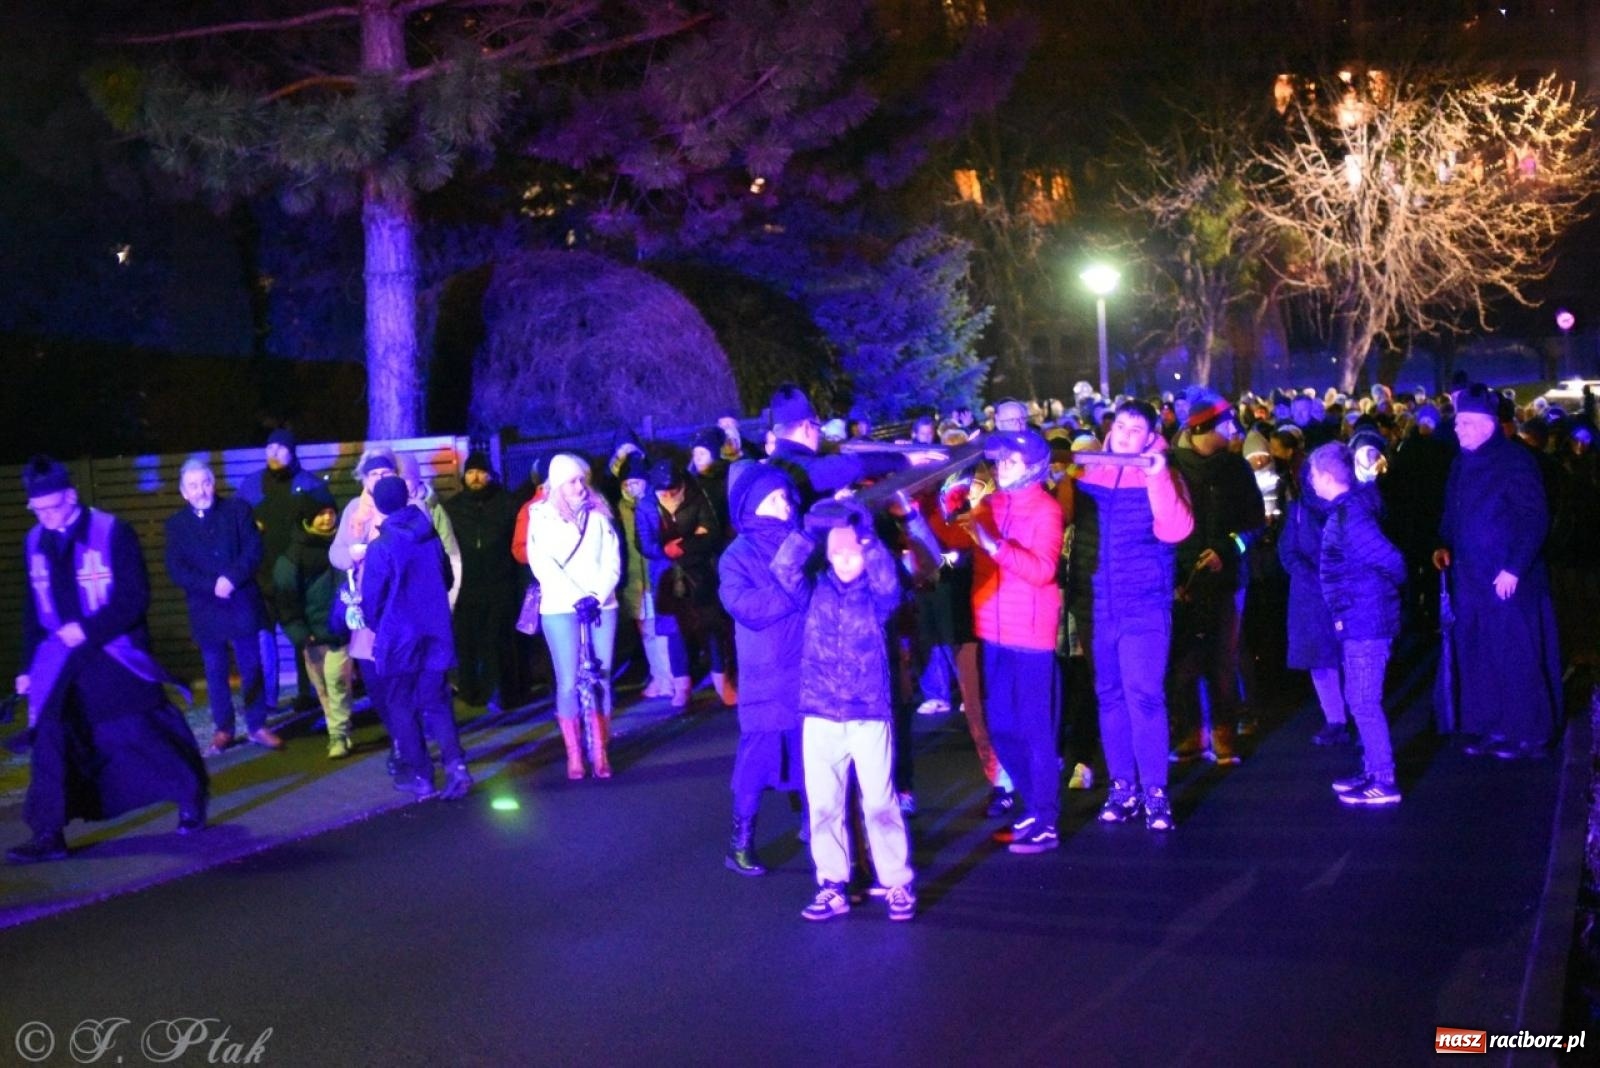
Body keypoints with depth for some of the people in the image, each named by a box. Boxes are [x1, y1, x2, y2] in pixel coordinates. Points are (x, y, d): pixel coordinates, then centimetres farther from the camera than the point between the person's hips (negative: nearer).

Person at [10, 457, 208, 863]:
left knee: (141, 730, 1)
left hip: (113, 653, -4)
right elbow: (33, 609, 15)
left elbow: (134, 598, -12)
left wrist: (88, 629, -20)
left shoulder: (112, 532, -11)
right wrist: (29, 665, 13)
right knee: (49, 740, -5)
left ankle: (191, 798, 22)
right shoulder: (34, 543, 7)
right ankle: (48, 835, -1)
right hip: (60, 659, 4)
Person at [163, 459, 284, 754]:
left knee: (251, 668, 4)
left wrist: (232, 579, -19)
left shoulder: (237, 509, 3)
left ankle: (257, 726, 12)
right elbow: (176, 570, -3)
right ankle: (223, 729, 14)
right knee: (215, 673, 6)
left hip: (242, 604, -1)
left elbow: (254, 550, -5)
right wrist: (212, 586, -16)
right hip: (206, 609, 1)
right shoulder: (177, 523, 5)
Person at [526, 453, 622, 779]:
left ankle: (600, 753, 7)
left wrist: (598, 595, -12)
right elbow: (542, 563, -8)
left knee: (601, 679, 2)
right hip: (560, 608, -2)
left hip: (602, 605, 2)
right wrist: (577, 597, -17)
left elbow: (612, 560, 4)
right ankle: (574, 756, 4)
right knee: (569, 682, -3)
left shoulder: (598, 514, 8)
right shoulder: (542, 516, 1)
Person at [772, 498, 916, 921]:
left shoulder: (877, 595, 0)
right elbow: (784, 570, -14)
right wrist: (809, 528, -27)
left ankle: (897, 885, 15)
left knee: (880, 804, 2)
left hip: (870, 717, -2)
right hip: (820, 718, 2)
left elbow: (889, 580, -22)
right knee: (824, 806, 7)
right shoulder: (815, 591, 3)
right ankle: (833, 886, 18)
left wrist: (867, 534, -33)